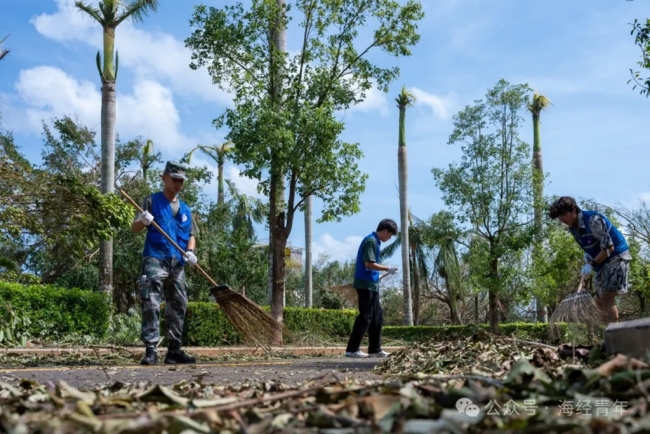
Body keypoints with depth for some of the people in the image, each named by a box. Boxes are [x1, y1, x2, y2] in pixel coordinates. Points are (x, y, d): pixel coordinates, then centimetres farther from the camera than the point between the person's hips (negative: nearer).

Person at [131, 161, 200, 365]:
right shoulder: (152, 201, 5)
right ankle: (150, 350, -12)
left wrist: (190, 251, -1)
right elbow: (134, 228, 1)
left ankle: (174, 350, 14)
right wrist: (142, 221, -22)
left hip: (177, 264, 6)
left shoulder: (185, 209, 19)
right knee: (151, 305, -13)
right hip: (155, 260, -5)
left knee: (178, 307, 7)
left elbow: (191, 235, 20)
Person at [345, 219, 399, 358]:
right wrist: (387, 269, -13)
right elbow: (369, 264, -20)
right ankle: (352, 349, -6)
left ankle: (375, 349, 15)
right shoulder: (371, 241, -13)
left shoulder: (375, 241, 16)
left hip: (371, 285, 10)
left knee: (377, 317, 11)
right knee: (365, 317, -8)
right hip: (366, 285, -10)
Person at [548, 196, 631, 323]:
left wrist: (592, 264, -22)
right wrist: (588, 254, -1)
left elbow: (609, 248, -23)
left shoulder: (593, 220, -25)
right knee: (600, 301, 8)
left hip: (616, 257, -9)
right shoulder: (573, 228, 1)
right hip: (603, 261, 9)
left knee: (607, 297, -18)